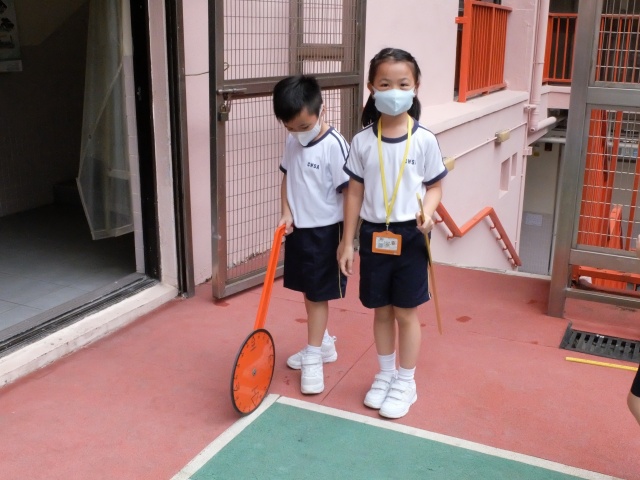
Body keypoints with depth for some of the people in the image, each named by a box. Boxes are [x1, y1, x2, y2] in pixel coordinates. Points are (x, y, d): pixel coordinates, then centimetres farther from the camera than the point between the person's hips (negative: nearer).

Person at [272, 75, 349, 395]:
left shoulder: (334, 146, -20)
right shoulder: (293, 141, 2)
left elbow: (348, 193, -17)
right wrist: (286, 213, -3)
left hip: (325, 232, -7)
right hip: (298, 229, 7)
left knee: (318, 295, 2)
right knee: (308, 292, 17)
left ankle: (313, 357, 13)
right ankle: (323, 344, 35)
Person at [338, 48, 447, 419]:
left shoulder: (424, 140, -7)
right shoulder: (363, 141, -3)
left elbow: (435, 187, 1)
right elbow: (355, 193, 3)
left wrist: (428, 212, -21)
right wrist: (348, 242, 3)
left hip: (409, 237, -2)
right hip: (374, 235, 2)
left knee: (406, 313, 7)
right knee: (381, 311, 15)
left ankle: (406, 383, 24)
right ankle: (385, 374, 33)